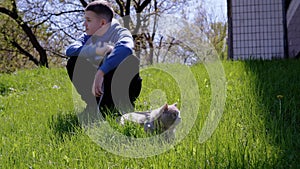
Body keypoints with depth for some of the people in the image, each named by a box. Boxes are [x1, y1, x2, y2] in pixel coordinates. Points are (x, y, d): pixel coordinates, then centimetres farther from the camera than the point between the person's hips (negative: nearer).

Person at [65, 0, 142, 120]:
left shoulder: (119, 32, -17)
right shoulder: (89, 36, 1)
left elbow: (125, 48, -43)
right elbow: (70, 50, -19)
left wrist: (100, 73, -49)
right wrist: (97, 50, -34)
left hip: (126, 85, -6)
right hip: (101, 85, 6)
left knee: (109, 62, -33)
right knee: (73, 63, -7)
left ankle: (103, 111, -23)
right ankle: (93, 105, -3)